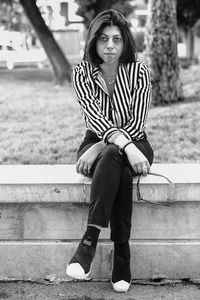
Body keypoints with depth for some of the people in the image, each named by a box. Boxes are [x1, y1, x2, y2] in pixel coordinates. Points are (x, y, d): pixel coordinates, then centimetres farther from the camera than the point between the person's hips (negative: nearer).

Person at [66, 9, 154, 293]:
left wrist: (103, 147, -23)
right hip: (97, 143, 0)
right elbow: (95, 118, -18)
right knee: (122, 173, -34)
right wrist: (127, 147, -33)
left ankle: (90, 239, -34)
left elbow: (136, 124, -10)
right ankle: (122, 251, -35)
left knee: (111, 157, -36)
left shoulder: (138, 71, -6)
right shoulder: (82, 72, -5)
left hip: (134, 143, 0)